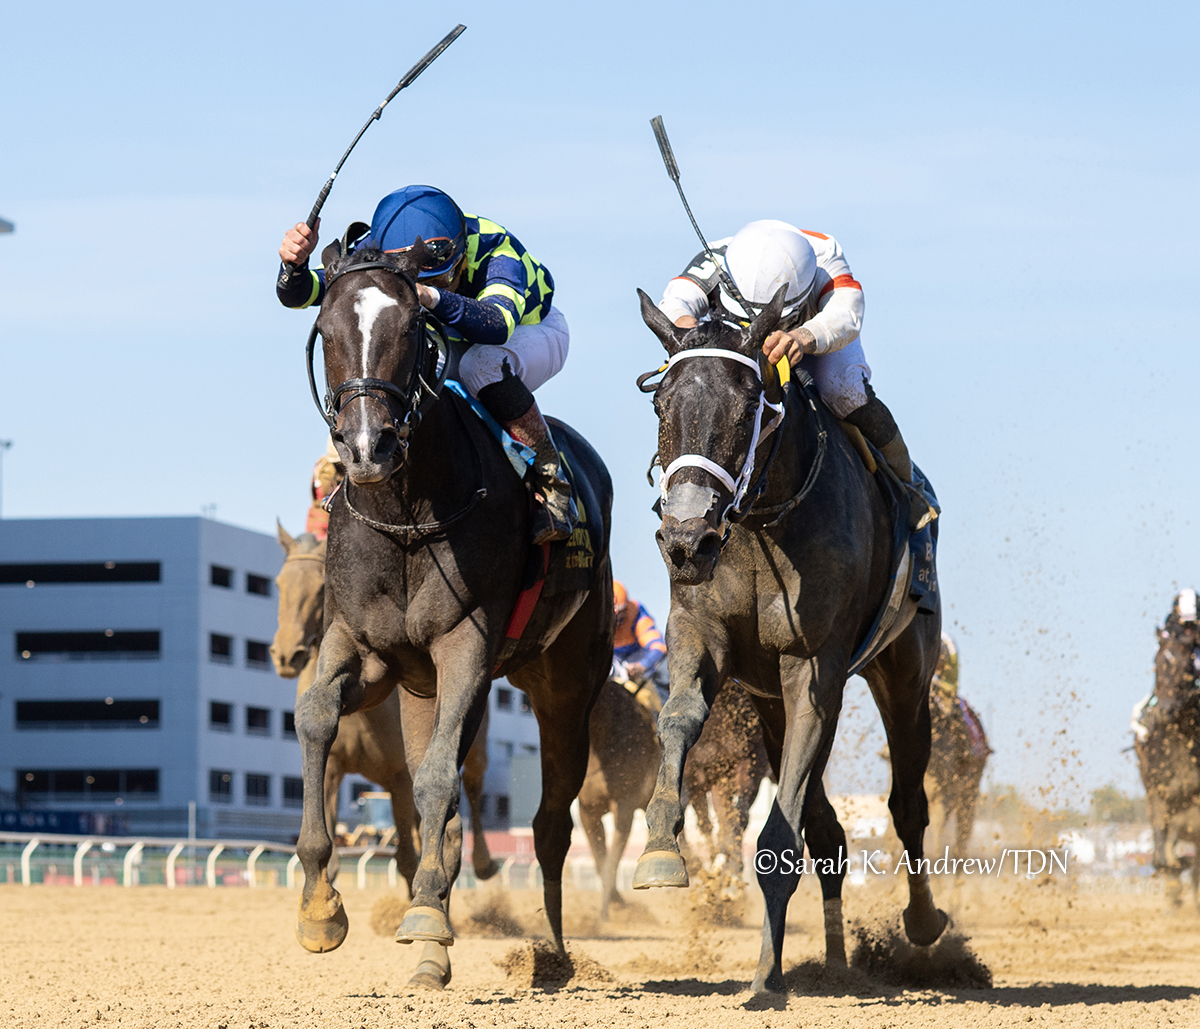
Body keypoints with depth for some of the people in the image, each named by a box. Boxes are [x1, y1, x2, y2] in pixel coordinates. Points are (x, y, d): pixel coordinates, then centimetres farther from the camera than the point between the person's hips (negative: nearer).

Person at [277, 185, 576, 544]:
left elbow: (498, 325, -60)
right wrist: (294, 265, -54)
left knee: (484, 365, -39)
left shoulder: (495, 250, -40)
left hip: (533, 331, -5)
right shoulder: (373, 252, -27)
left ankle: (550, 481, -26)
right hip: (451, 342, 5)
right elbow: (297, 294, -29)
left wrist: (433, 297, -77)